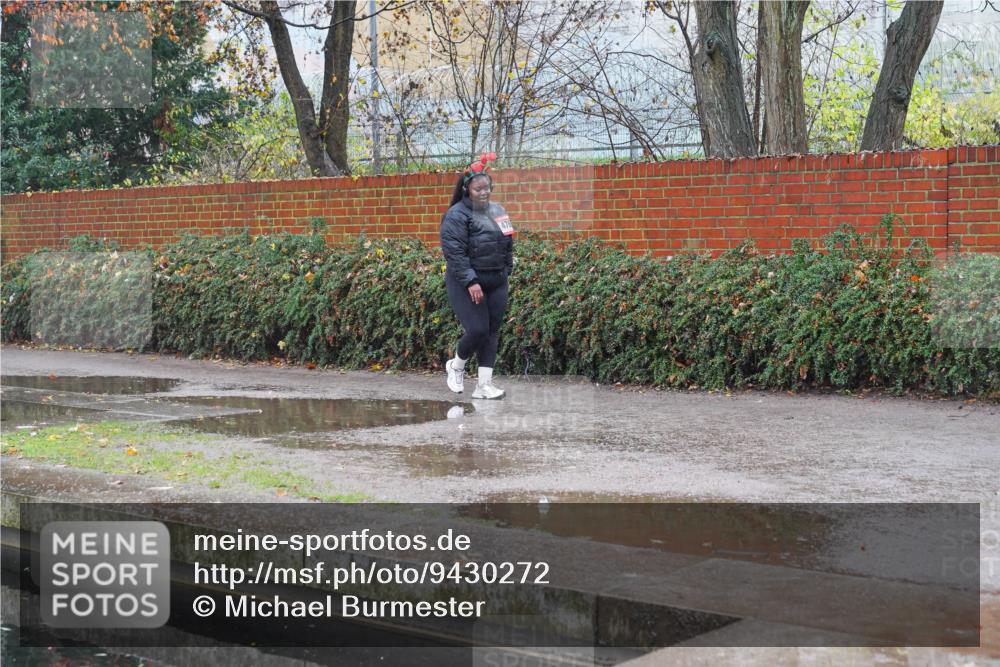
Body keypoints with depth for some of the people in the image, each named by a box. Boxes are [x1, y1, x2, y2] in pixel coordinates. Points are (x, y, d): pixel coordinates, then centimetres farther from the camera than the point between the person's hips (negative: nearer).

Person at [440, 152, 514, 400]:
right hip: (466, 284, -7)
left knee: (492, 332, 4)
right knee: (477, 330, -12)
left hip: (496, 283, 7)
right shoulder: (457, 215, -12)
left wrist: (506, 272, 14)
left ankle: (484, 385, 9)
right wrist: (471, 282, -23)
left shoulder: (497, 210, 11)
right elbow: (454, 253, -18)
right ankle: (456, 366, 17)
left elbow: (508, 244, 20)